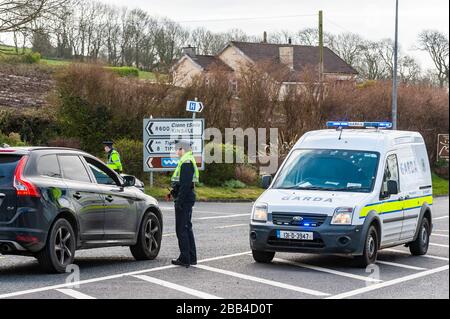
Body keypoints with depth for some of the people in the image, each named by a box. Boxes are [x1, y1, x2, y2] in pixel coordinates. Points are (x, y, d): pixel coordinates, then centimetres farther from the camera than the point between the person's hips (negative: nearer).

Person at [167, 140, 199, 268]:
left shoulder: (186, 162, -17)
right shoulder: (188, 161, 17)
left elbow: (185, 184, -23)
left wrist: (180, 201, -24)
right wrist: (173, 192, 19)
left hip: (184, 200, -11)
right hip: (187, 199, 11)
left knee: (181, 229, -6)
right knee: (187, 228, 16)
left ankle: (185, 259, -5)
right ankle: (191, 257, 21)